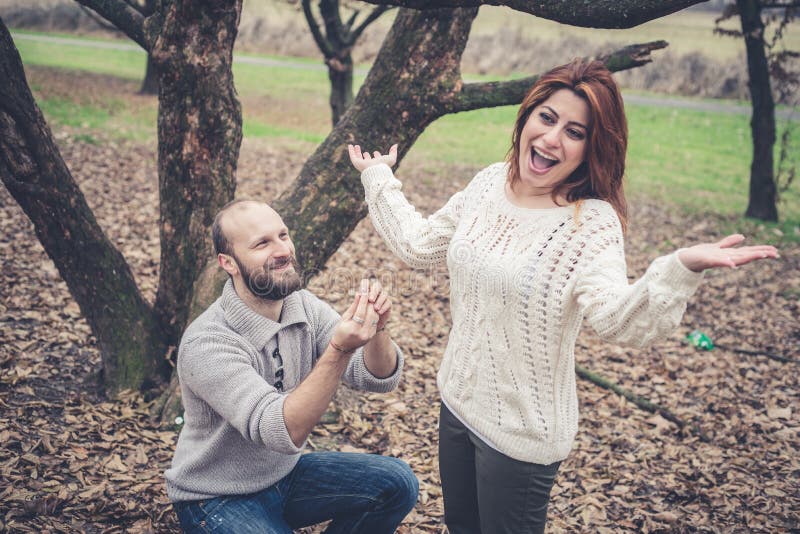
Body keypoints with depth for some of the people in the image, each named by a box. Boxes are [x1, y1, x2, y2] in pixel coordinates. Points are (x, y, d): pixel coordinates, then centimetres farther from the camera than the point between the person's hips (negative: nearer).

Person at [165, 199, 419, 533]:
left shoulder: (304, 307, -7)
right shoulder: (206, 343, -27)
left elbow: (379, 378, -12)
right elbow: (283, 432, -36)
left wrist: (376, 330, -33)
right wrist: (338, 350, -47)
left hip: (286, 472, 6)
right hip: (218, 501, -6)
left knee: (397, 484, -9)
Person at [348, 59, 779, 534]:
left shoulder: (592, 223, -22)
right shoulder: (490, 183, -2)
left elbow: (617, 319, -37)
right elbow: (420, 244, 12)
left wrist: (682, 267, -53)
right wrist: (378, 177, 17)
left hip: (521, 433, -6)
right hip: (458, 400, 7)